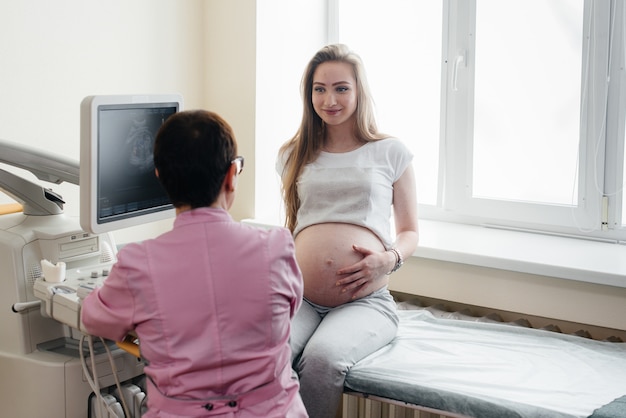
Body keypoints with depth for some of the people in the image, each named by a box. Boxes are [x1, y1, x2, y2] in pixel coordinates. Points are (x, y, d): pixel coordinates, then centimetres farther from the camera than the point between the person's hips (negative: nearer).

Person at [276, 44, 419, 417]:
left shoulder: (391, 152, 11)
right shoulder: (293, 155, 20)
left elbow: (410, 232, 16)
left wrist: (389, 259, -6)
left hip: (365, 301, -2)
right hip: (301, 299, 2)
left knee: (322, 356, -34)